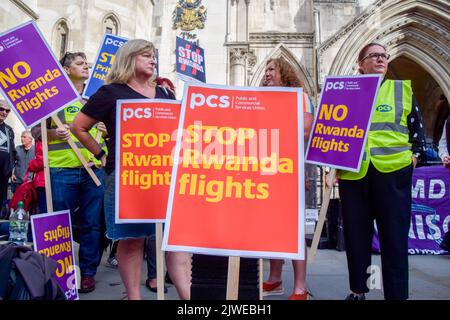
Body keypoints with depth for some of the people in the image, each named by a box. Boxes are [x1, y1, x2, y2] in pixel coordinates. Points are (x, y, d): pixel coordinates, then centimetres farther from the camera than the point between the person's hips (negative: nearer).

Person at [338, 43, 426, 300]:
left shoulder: (402, 88, 12)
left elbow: (417, 127, 13)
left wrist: (416, 155, 0)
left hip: (393, 171, -1)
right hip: (353, 173, 1)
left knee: (394, 236, 2)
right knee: (355, 234, 9)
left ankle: (397, 294, 15)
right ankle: (358, 291, 26)